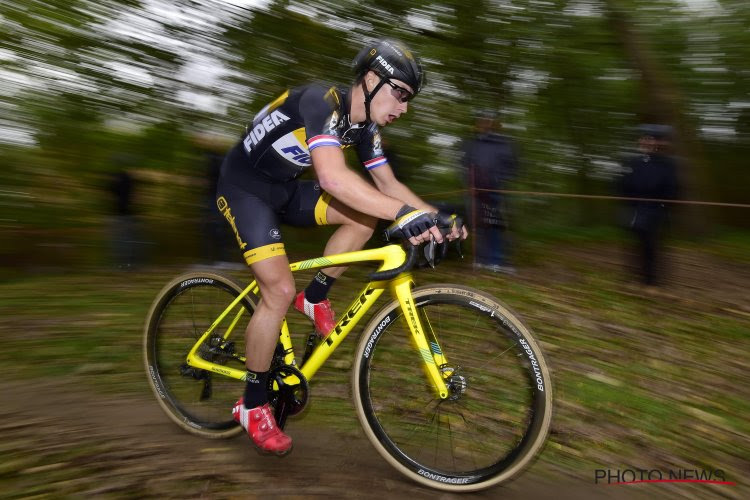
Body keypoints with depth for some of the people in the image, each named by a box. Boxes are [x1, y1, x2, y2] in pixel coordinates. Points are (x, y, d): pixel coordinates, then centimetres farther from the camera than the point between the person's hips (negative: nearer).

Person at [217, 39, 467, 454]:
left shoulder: (365, 126, -1)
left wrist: (437, 216, -10)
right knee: (280, 289, -19)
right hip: (243, 187, -8)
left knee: (365, 214, -10)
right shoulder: (322, 102, -28)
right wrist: (405, 214, -50)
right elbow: (332, 178, -44)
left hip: (284, 188, 8)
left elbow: (388, 184, 4)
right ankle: (252, 406, -2)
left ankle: (314, 299, 6)